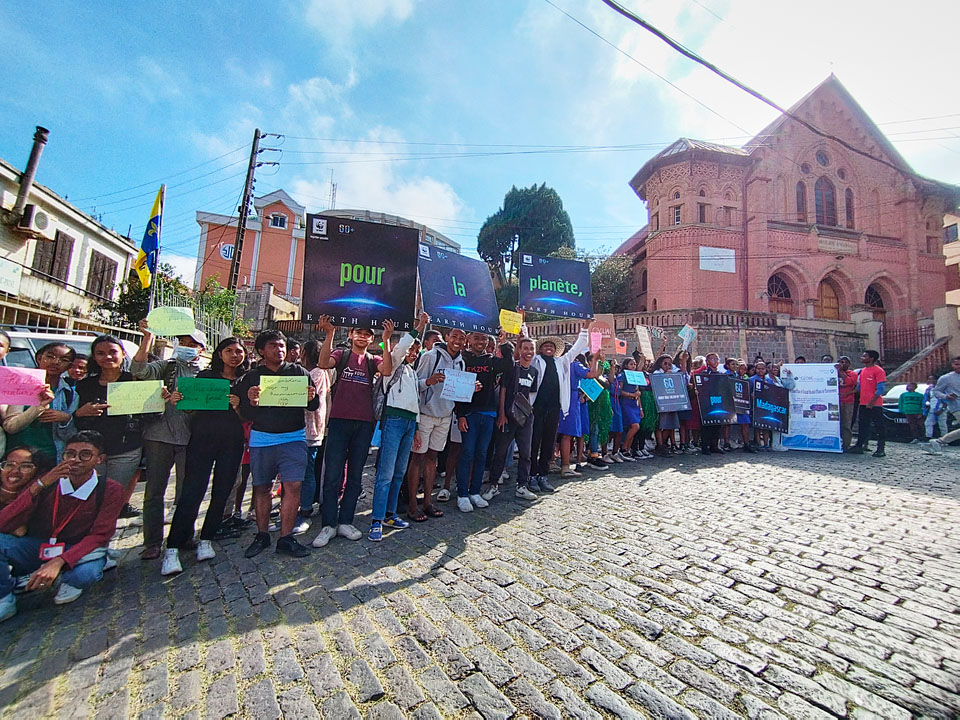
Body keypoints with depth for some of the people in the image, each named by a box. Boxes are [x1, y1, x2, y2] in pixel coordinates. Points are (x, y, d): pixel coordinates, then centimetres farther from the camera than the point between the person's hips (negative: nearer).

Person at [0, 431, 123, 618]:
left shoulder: (110, 490, -12)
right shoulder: (44, 484, -5)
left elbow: (98, 536, -15)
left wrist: (58, 562, -32)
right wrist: (38, 486, -28)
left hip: (80, 553, -3)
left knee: (87, 572, -37)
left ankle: (70, 581, 2)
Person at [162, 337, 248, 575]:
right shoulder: (204, 376, 8)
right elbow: (191, 408, 8)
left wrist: (238, 406, -14)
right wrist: (178, 401, -12)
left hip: (231, 442, 1)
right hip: (202, 439, -1)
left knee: (221, 493, 6)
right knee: (191, 492, -6)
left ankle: (206, 541, 21)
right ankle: (172, 549, 1)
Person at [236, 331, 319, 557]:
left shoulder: (299, 372, 5)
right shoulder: (251, 377, 7)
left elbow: (315, 406, 4)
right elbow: (245, 415, 3)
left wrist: (311, 398, -19)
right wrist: (251, 402, -18)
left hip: (294, 438, -1)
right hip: (261, 439, 1)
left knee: (293, 486, -6)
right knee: (262, 487, 8)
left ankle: (286, 538, 5)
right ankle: (262, 535, 25)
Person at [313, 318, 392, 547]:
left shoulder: (373, 360, 11)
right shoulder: (341, 354, 9)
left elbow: (387, 370, -11)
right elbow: (324, 363, -12)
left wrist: (386, 340, -17)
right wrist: (329, 334, -18)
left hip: (364, 423, 2)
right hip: (339, 420, -2)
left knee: (355, 474, 8)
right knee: (333, 474, -1)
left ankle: (345, 522, 19)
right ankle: (329, 524, 10)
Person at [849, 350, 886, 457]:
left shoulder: (878, 370, -9)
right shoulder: (862, 370, 14)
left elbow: (881, 388, -14)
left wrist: (871, 402, -17)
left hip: (875, 404, -7)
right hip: (863, 404, 7)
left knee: (879, 426, 0)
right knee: (863, 425, 10)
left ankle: (880, 449, 6)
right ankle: (859, 446, 14)